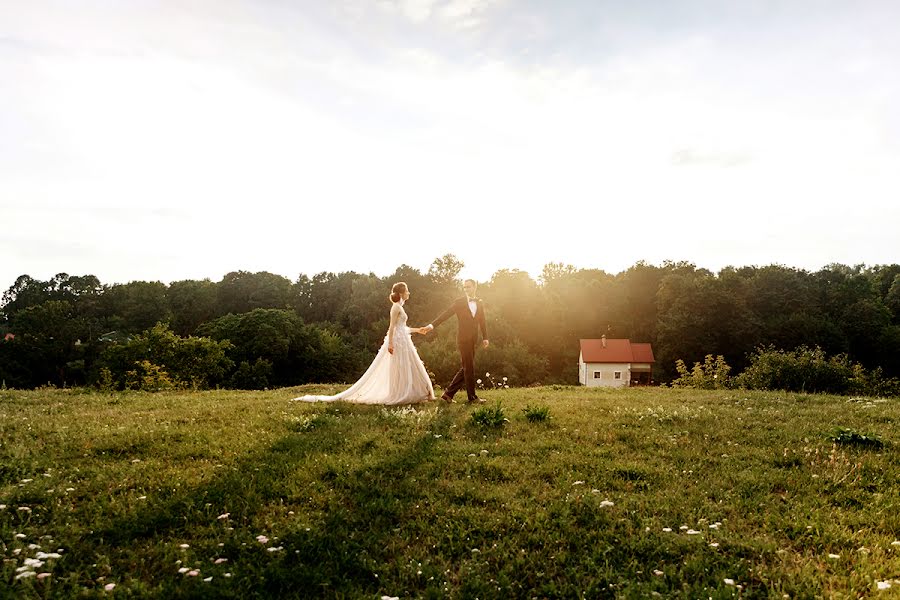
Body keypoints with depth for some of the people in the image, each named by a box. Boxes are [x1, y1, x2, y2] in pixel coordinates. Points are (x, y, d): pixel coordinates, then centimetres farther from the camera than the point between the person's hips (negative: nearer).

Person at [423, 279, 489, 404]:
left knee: (465, 369, 8)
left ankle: (448, 394, 14)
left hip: (473, 339, 6)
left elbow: (482, 322, 12)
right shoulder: (459, 302, -2)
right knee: (469, 368, -2)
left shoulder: (479, 303, 11)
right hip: (463, 338, -6)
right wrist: (432, 325, -17)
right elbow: (445, 314, -7)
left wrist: (485, 337, 4)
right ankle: (472, 397, 8)